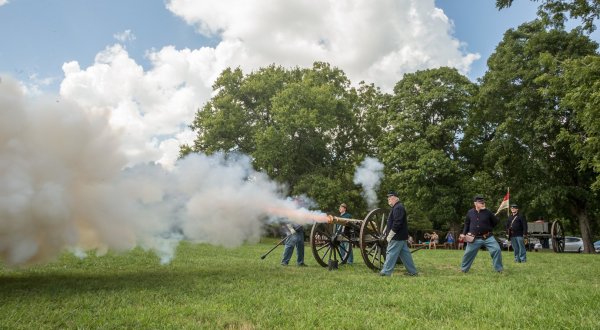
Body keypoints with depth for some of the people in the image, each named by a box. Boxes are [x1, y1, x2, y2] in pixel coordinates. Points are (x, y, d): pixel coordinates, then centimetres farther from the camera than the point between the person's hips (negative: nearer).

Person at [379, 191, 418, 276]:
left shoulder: (398, 208, -16)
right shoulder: (397, 207, 18)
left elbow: (397, 224, -24)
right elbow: (391, 222, 24)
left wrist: (390, 235, -19)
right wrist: (387, 233, 19)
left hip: (397, 237, -10)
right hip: (402, 237, 10)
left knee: (391, 253, -6)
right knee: (405, 254, 12)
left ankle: (386, 272, -2)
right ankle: (412, 271, 17)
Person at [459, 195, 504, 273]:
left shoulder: (487, 212, -6)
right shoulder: (470, 212, 0)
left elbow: (496, 222, 5)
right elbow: (467, 224, 12)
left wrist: (489, 228, 3)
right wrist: (464, 233, 5)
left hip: (487, 237, -1)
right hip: (474, 238, 1)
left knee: (497, 250, -15)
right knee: (468, 253, 6)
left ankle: (499, 269, 1)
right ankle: (463, 269, 24)